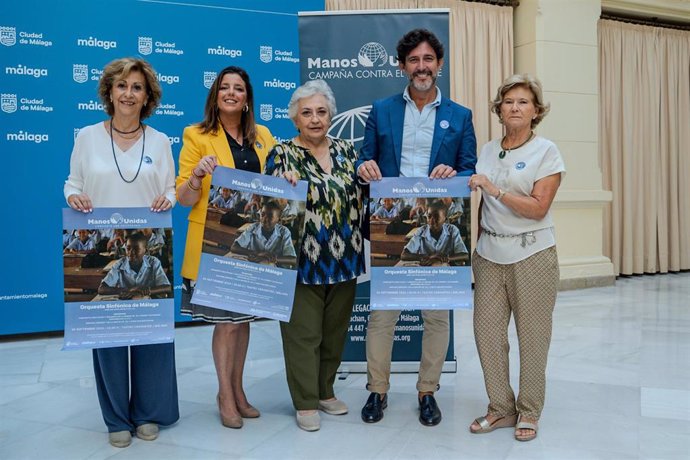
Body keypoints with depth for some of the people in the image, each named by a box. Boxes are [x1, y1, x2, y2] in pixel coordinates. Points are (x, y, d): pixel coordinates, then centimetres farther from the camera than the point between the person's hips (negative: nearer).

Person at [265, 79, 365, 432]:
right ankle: (305, 402, 18)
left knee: (335, 330, 14)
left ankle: (325, 391, 32)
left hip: (343, 258, 5)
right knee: (303, 333, 3)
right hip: (303, 260, -4)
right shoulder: (282, 154, -3)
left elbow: (360, 197, 15)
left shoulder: (345, 150, 10)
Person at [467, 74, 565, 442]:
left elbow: (538, 207, -13)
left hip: (532, 255, -4)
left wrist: (494, 189, -18)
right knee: (487, 332, 3)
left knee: (532, 336, 6)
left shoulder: (546, 151, -4)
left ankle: (529, 412, 23)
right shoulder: (488, 151, 10)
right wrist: (477, 244, 9)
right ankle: (500, 408, 20)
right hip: (490, 254, 4)